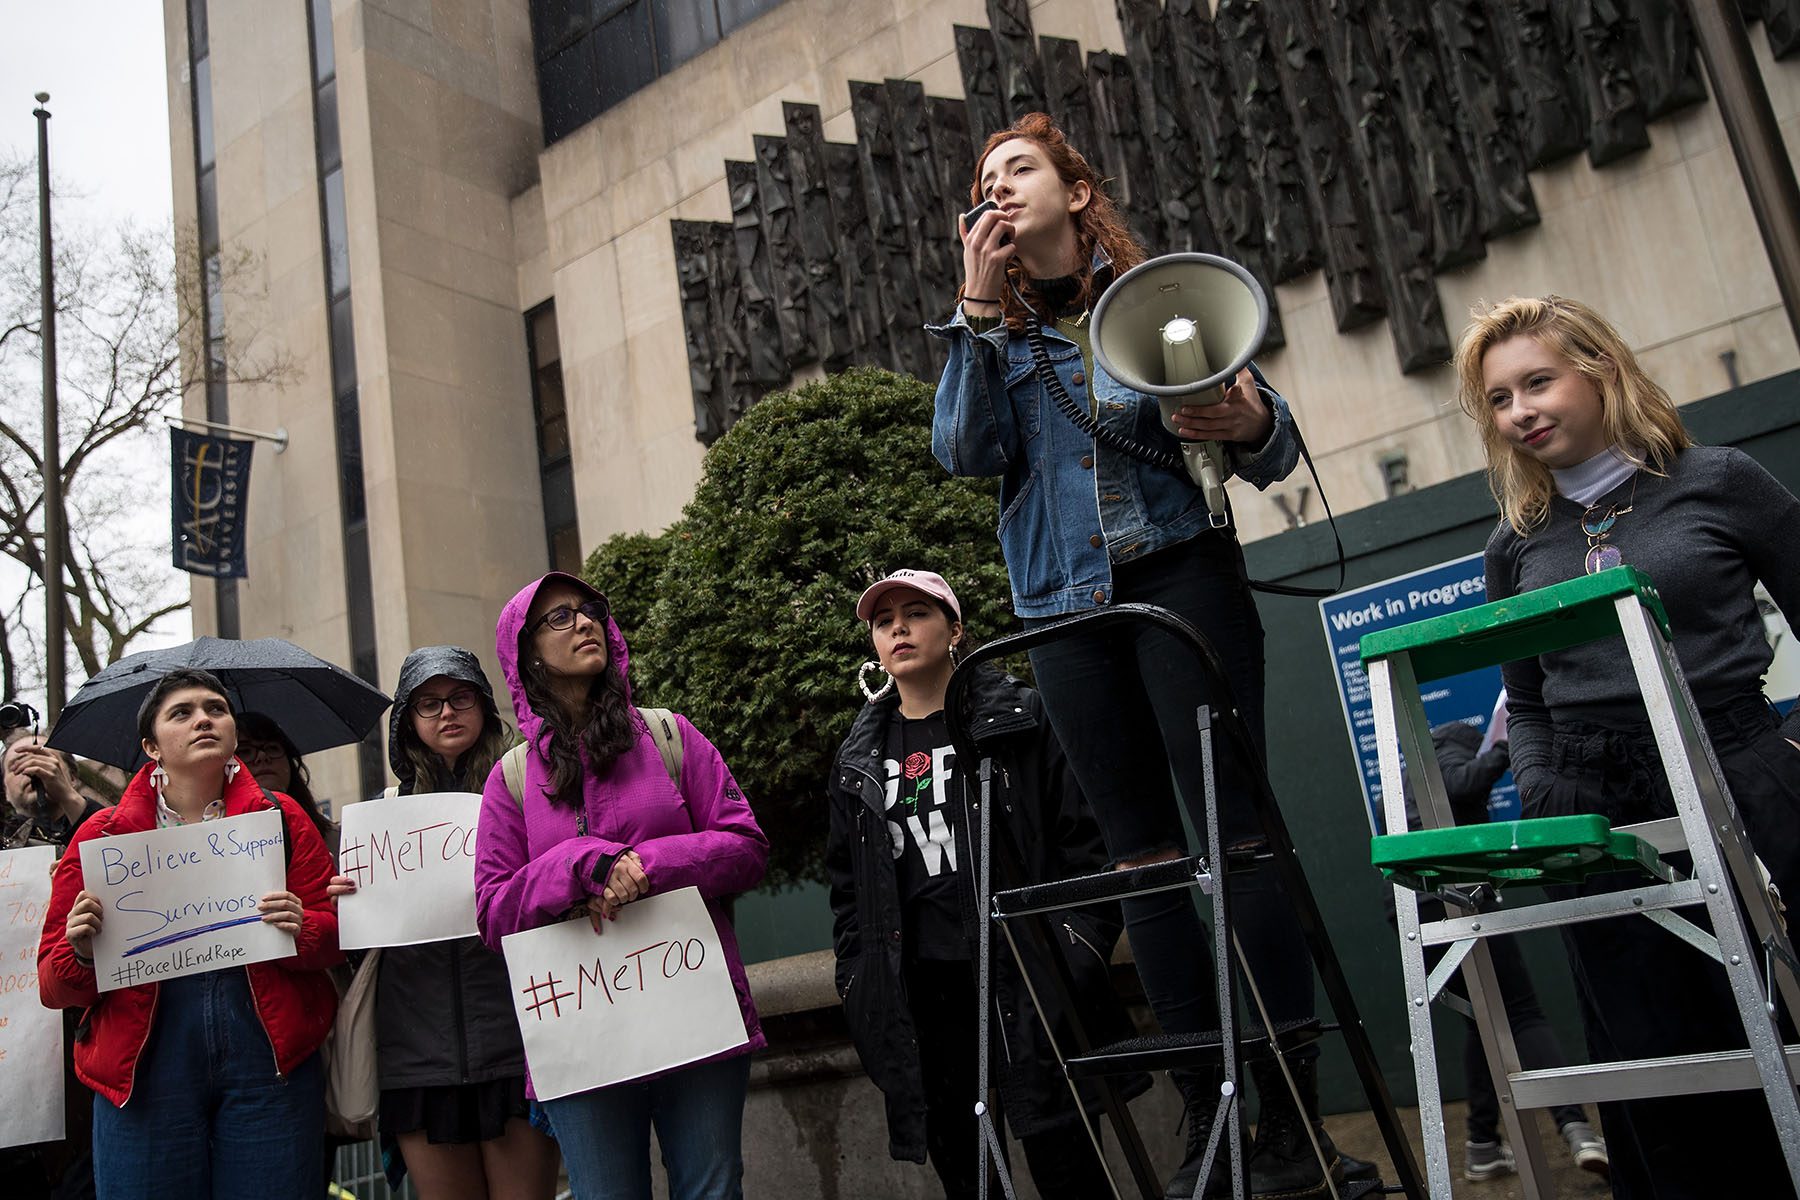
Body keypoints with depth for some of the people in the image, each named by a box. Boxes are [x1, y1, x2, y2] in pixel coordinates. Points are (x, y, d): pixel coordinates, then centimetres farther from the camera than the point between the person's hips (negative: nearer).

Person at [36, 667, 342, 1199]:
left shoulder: (282, 818, 7)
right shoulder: (101, 835, 7)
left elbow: (337, 936, 5)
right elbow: (55, 987, 8)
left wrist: (303, 929, -15)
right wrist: (83, 953, -12)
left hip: (268, 1061, 0)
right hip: (146, 1071, 0)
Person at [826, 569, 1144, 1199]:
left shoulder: (1019, 719, 2)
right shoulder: (859, 758, 13)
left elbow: (1085, 834, -1)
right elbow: (845, 883, 17)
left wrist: (1082, 943, -10)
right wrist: (858, 982, 9)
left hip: (1026, 975, -4)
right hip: (922, 988, 4)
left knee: (1056, 1147, -5)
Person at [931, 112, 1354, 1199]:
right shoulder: (995, 335, 18)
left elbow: (1273, 449, 6)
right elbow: (964, 450, -2)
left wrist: (1251, 425, -17)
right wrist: (980, 310, -2)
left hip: (1180, 573, -3)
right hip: (1066, 607, 3)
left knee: (1236, 830, -9)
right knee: (1145, 859, 4)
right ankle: (1207, 1113, 10)